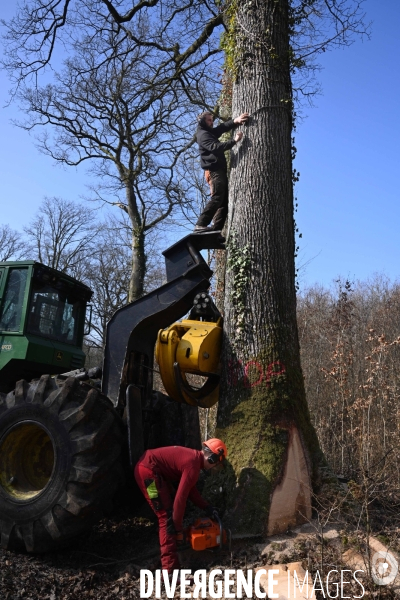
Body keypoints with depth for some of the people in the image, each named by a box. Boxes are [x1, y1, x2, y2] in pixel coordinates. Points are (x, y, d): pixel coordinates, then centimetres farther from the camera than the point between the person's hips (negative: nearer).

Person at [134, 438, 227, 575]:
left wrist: (206, 507, 15)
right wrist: (178, 529, -8)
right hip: (148, 471, -11)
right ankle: (170, 570, -6)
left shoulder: (194, 457, 11)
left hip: (151, 468, 11)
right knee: (167, 517, -7)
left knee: (170, 514, 21)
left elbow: (190, 489, 20)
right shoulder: (193, 465, -18)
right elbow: (180, 498, -18)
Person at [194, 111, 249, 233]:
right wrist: (234, 141, -28)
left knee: (225, 199, 4)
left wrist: (236, 121, -11)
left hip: (220, 170, 10)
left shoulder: (211, 132, 25)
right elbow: (215, 147, -21)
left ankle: (217, 227, -1)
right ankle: (200, 225, -24)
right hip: (214, 171, -10)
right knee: (217, 198, -20)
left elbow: (224, 127, 9)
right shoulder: (203, 134, -4)